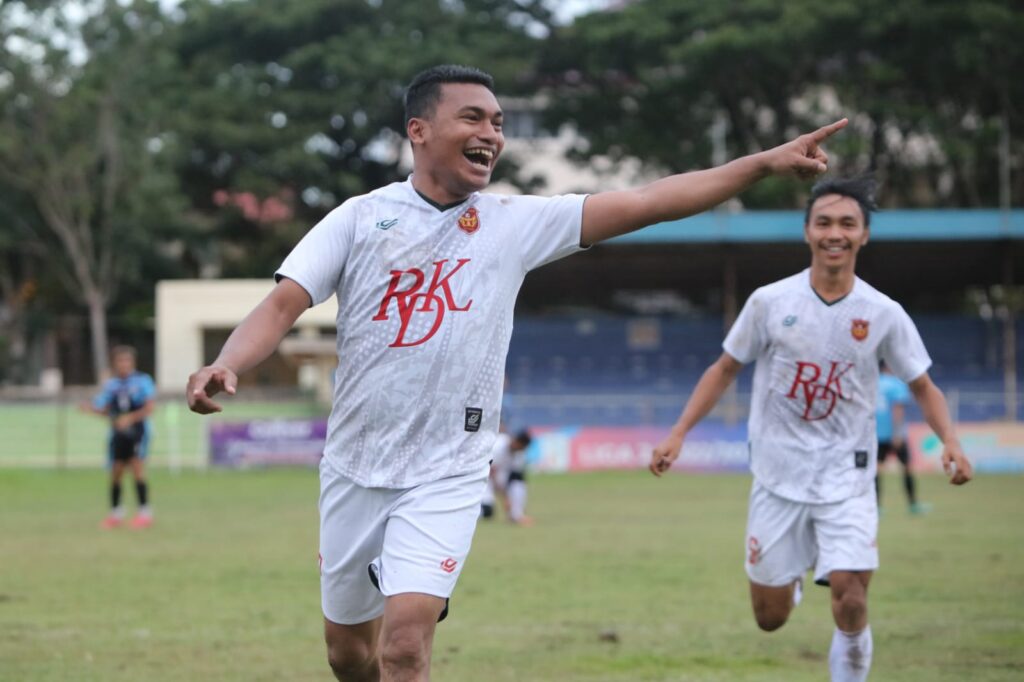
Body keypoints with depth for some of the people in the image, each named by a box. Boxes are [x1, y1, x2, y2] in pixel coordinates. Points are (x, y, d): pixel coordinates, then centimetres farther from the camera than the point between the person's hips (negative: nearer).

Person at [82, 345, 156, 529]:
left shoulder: (143, 380, -5)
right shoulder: (111, 384, 7)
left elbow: (150, 407, -11)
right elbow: (104, 408, 9)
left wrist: (130, 418, -22)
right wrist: (91, 408, -12)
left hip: (137, 432, -4)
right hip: (118, 433, 4)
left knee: (137, 468, -16)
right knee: (116, 473, 6)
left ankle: (144, 512, -11)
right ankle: (116, 512, 23)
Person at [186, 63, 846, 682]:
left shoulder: (518, 222, 0)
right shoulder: (360, 218, -1)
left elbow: (645, 201, -5)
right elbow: (284, 304, -9)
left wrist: (765, 161, -12)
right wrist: (224, 367, -29)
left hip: (446, 476, -1)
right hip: (353, 469, 2)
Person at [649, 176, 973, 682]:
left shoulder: (883, 314, -4)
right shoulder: (770, 302, -5)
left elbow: (922, 387, 6)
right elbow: (724, 370, 6)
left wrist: (949, 441, -13)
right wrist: (678, 434, -2)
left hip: (846, 480, -1)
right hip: (778, 475, 1)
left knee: (850, 600, -19)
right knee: (771, 618, 7)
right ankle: (790, 581, 44)